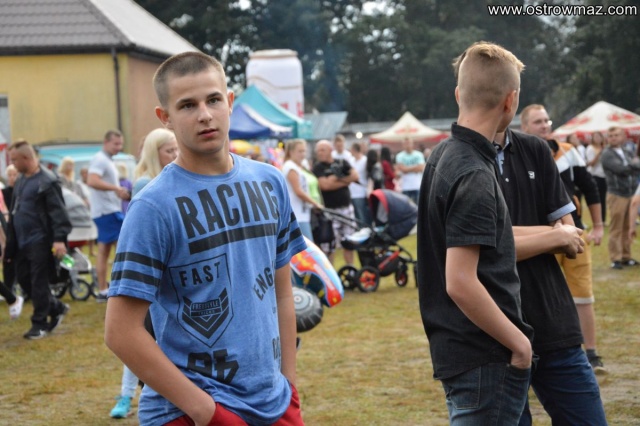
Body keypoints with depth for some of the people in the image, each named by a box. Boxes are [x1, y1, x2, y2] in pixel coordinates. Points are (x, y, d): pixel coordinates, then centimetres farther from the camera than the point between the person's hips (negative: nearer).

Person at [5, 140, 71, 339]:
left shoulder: (47, 181, -13)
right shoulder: (20, 181, 13)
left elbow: (58, 212, -17)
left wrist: (59, 238, -26)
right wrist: (11, 242, 18)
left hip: (39, 242, -9)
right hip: (21, 242, 9)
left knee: (38, 283, -2)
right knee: (23, 278, 11)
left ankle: (40, 324, 8)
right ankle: (56, 308, 26)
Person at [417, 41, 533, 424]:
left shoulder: (444, 156, 10)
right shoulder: (474, 177, -20)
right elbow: (460, 283, -25)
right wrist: (519, 342, -15)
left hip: (455, 347, 9)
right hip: (487, 359, -9)